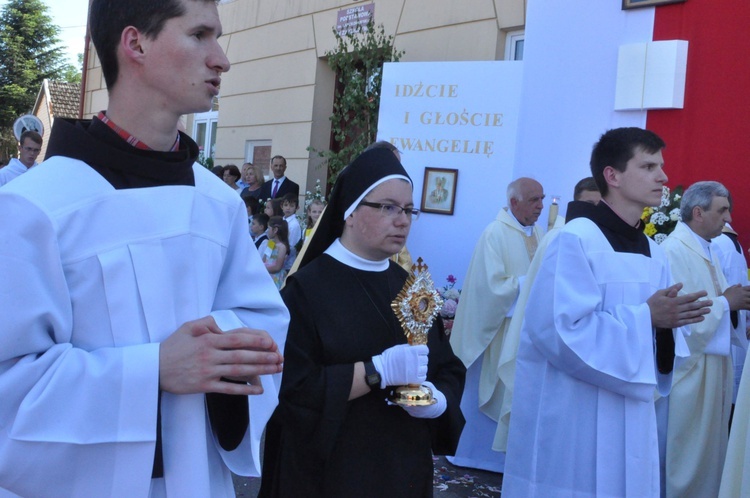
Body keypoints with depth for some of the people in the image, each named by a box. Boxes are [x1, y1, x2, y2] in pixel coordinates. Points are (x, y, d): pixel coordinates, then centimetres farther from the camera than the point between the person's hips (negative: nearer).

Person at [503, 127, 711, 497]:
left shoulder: (651, 252, 9)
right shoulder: (576, 239, -15)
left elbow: (650, 332, 13)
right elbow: (561, 329, -22)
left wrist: (667, 321, -10)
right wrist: (646, 317, -18)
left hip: (629, 417, 8)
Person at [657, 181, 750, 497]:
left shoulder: (709, 252, 13)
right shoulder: (673, 251, -17)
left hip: (715, 366, 9)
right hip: (688, 370, -9)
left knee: (710, 451, 16)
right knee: (685, 458, 2)